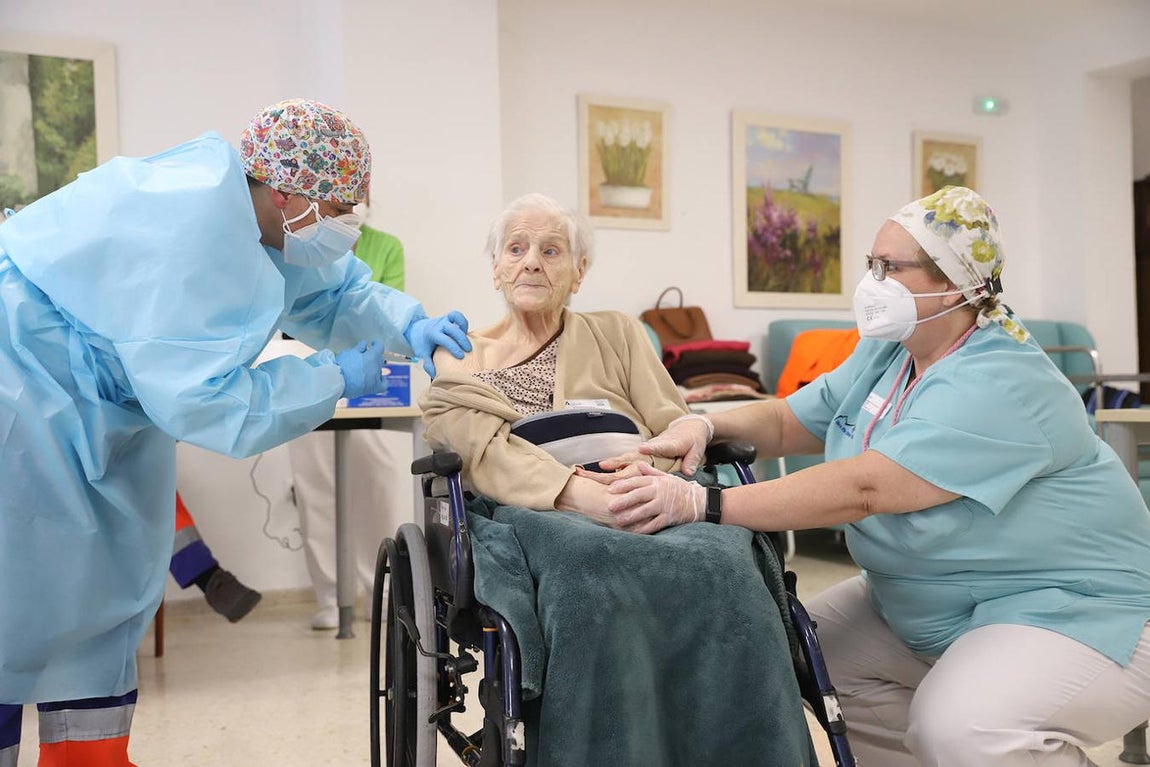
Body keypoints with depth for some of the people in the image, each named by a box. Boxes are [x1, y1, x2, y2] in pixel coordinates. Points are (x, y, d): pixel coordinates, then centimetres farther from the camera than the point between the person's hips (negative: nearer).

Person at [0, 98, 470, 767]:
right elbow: (198, 397, -32)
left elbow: (336, 292, 8)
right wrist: (337, 379, -24)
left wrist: (409, 324, -12)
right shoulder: (191, 228, -34)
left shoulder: (267, 219, -6)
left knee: (109, 585, 12)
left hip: (99, 407, 10)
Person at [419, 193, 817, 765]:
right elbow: (486, 450, -2)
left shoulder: (619, 334, 26)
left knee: (721, 563, -34)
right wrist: (579, 492, -21)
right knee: (594, 571, -39)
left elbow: (676, 429, 13)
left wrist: (649, 471, -12)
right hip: (535, 515, -2)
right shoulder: (459, 360, 20)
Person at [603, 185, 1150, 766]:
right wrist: (708, 427, -15)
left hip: (1073, 608, -9)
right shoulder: (885, 354, 3)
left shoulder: (999, 384, -27)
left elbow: (865, 489, -36)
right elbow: (787, 421, 6)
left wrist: (703, 503, -41)